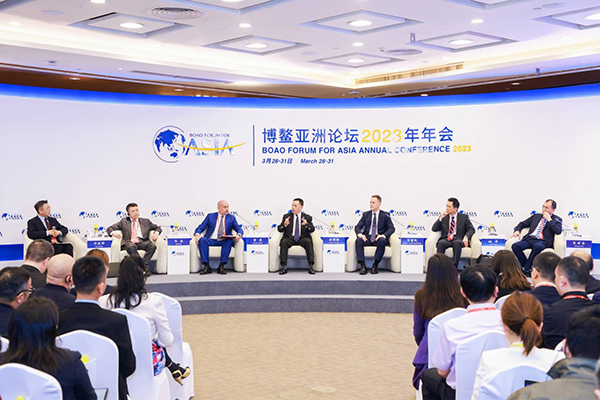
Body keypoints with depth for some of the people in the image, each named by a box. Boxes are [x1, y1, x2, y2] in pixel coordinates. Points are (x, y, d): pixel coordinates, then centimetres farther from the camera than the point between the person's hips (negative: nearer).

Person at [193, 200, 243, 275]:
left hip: (224, 241, 0)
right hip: (211, 240, 0)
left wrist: (239, 235, -19)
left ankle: (221, 266, -31)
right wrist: (197, 234, -14)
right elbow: (201, 227, 9)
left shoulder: (231, 218, 15)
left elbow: (239, 229, 7)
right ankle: (206, 266, -30)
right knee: (201, 240, -31)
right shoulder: (210, 216, 14)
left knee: (229, 241, -34)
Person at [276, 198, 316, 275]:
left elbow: (312, 229, 1)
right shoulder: (286, 216, 14)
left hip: (302, 238, 0)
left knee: (308, 241, -32)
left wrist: (306, 224, -21)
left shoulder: (307, 217, 13)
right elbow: (279, 229, 7)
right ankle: (284, 267, -32)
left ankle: (311, 266, -33)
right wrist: (284, 224, -16)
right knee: (283, 242, -31)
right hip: (290, 238, 1)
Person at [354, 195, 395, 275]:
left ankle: (375, 265, -29)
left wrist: (384, 235, -24)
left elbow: (392, 228, -3)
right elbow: (357, 226, 9)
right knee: (358, 240, -31)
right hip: (367, 238, 2)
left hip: (379, 238, -2)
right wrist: (360, 234, -16)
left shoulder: (385, 215, 7)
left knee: (382, 241, -37)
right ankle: (363, 266, -31)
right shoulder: (366, 214, 15)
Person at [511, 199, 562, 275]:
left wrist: (549, 219, -3)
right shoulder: (536, 216, 27)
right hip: (529, 239, 5)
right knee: (515, 246, -25)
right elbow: (523, 223, 30)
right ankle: (527, 268, -18)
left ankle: (525, 269, -30)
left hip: (543, 241, -4)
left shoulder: (557, 219, 14)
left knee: (537, 246, -41)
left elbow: (558, 231, -5)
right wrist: (517, 230, 9)